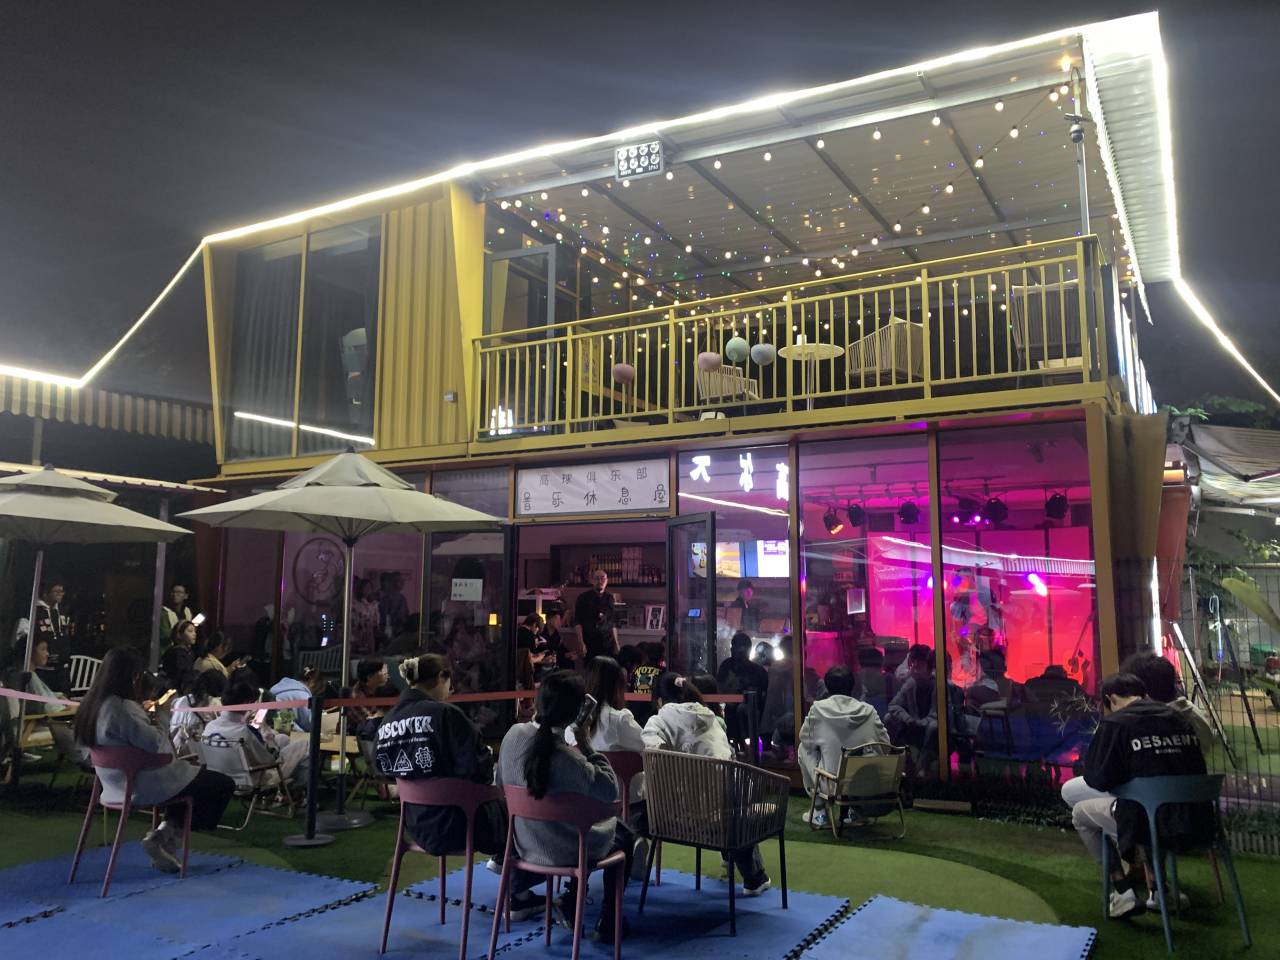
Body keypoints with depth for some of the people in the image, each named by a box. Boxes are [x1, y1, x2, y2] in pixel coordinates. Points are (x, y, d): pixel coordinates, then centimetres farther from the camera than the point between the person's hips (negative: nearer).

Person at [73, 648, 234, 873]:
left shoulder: (91, 703, 2)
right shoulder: (122, 707, -26)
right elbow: (154, 743, -26)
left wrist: (146, 714, 8)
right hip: (141, 784, -10)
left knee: (192, 774, 31)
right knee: (224, 785, -4)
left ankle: (163, 837, 19)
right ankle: (166, 834, 6)